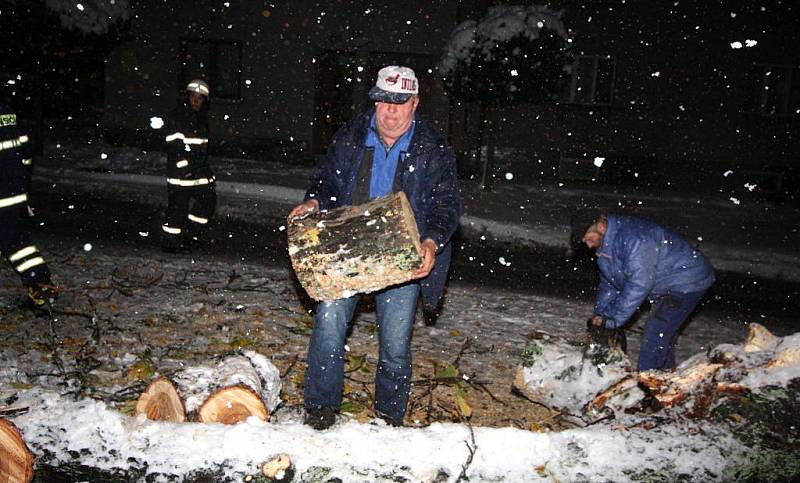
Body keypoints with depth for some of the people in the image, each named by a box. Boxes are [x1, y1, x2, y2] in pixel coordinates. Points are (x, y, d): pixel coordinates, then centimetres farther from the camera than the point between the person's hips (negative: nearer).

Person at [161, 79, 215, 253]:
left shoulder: (202, 118, 15)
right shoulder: (178, 116, -10)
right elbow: (174, 144, -17)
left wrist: (205, 167, 22)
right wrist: (184, 166, -22)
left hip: (199, 168, 8)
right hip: (181, 169, -8)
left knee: (208, 199, 5)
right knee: (178, 204, -4)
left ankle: (189, 234, 17)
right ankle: (170, 241, 8)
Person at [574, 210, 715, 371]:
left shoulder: (632, 237, -31)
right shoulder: (605, 245, 2)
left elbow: (639, 284, -34)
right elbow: (608, 283, 10)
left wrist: (613, 319, -28)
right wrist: (599, 315, 0)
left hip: (687, 281, -10)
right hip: (668, 287, 10)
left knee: (654, 337, -15)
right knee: (663, 334, 19)